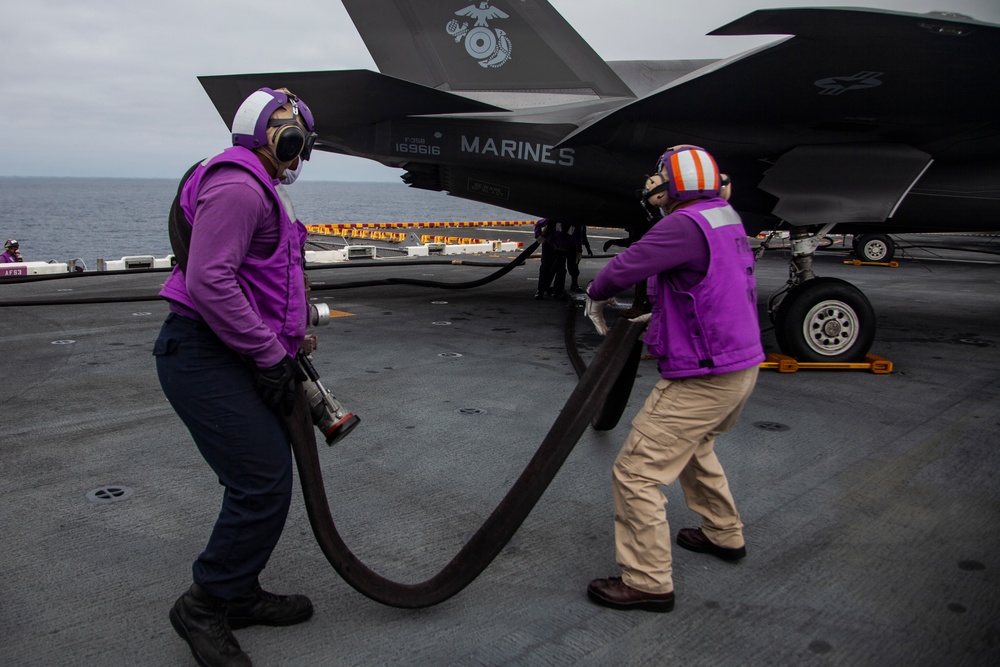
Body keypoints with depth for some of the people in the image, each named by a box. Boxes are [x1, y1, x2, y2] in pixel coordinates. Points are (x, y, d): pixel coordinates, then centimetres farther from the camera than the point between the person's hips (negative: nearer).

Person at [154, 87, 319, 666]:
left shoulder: (260, 190, 21)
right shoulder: (236, 185, -14)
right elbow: (208, 281, -24)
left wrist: (286, 349, 20)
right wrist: (269, 355, -19)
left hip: (235, 356, 11)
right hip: (203, 357, -11)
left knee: (270, 477, 13)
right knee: (262, 484, -11)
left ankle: (239, 595, 27)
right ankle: (204, 607, 7)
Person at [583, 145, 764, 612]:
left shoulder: (685, 226, -21)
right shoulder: (727, 219, 9)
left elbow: (625, 267, -23)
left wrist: (595, 296, -1)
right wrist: (659, 314, 26)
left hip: (702, 379, -10)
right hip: (742, 364, 10)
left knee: (636, 472, -4)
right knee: (693, 447, 32)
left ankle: (648, 582, 5)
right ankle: (724, 535, 47)